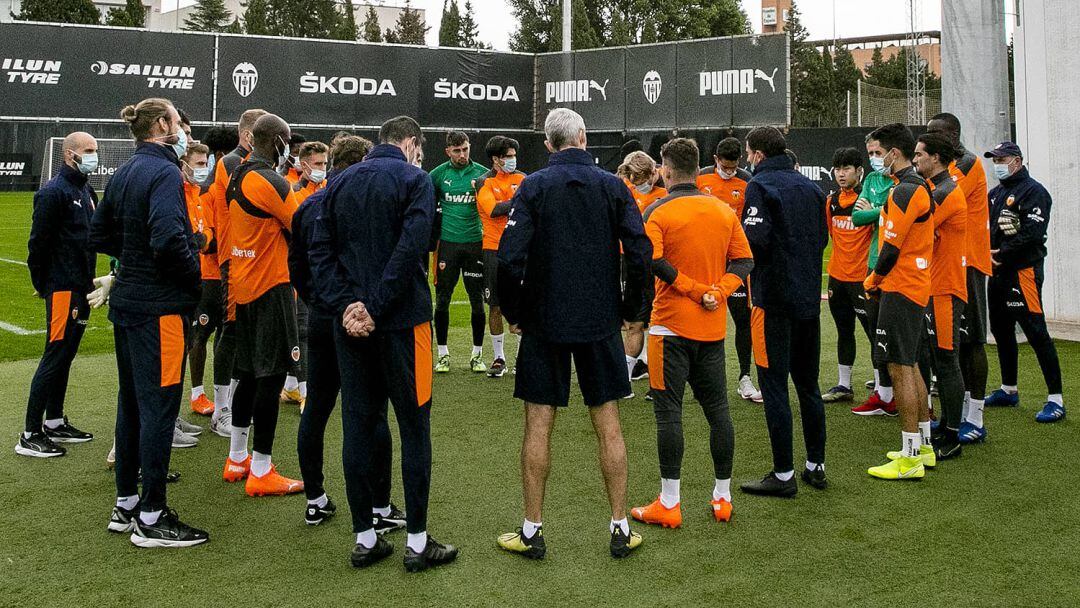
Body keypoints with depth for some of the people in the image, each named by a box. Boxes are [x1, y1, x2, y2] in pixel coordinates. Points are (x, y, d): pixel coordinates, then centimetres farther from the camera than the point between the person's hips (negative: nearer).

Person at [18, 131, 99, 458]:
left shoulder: (87, 191, 15)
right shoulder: (54, 192, -13)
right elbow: (38, 242, -13)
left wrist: (89, 277, 15)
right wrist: (42, 285, -8)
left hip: (81, 288, 9)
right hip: (62, 290, -9)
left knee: (65, 356, 15)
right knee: (54, 357, -6)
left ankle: (54, 423, 25)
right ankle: (30, 435, 0)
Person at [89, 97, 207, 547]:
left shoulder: (124, 173, 12)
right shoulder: (164, 173, -15)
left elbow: (99, 235, 18)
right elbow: (168, 239, -28)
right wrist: (196, 275, -13)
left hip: (126, 302, 9)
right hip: (160, 306, -9)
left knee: (132, 403, 16)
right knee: (159, 406, -3)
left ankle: (126, 503, 27)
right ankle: (151, 518, 4)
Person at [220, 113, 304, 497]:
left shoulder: (237, 178, 11)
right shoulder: (271, 183, -16)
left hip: (243, 286, 9)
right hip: (270, 287, -9)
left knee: (250, 372, 17)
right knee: (271, 375, -4)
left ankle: (236, 460, 26)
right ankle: (261, 473, 0)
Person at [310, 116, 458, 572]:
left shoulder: (340, 183, 11)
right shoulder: (414, 179, -5)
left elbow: (320, 251, 2)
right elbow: (410, 250, -19)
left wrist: (346, 305, -7)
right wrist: (376, 308, -16)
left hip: (350, 322, 5)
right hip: (401, 320, -5)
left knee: (358, 425, 9)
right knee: (414, 427, 4)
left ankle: (364, 539, 16)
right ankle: (417, 542, 9)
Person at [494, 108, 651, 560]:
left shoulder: (534, 187, -5)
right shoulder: (612, 186, 0)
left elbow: (510, 256, -14)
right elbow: (640, 251, -6)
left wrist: (512, 311, 0)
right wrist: (629, 309, 7)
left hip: (545, 322, -1)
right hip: (601, 322, 2)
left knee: (538, 425, 6)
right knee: (608, 425, 10)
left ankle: (532, 531, 14)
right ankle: (620, 528, 16)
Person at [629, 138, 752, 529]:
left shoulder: (658, 212, -8)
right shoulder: (725, 211, 7)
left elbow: (652, 262, -21)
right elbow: (744, 261, 5)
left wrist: (696, 291, -15)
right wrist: (718, 291, -7)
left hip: (671, 326, -5)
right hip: (714, 327, 5)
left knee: (668, 411, 0)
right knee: (717, 408, 12)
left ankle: (669, 504, 3)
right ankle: (722, 497, 20)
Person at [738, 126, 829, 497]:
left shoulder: (760, 185, -10)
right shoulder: (809, 187, 12)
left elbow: (755, 240, -21)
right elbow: (822, 237, 15)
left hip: (773, 298, -7)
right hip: (809, 298, 7)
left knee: (774, 386, -2)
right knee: (808, 383, 15)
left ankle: (783, 474, 2)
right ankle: (816, 466, 23)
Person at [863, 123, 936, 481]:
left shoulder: (904, 191, -16)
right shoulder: (920, 187, 15)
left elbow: (891, 248, -18)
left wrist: (873, 281, -2)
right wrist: (881, 279, 13)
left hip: (900, 290, -10)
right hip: (917, 287, 10)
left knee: (899, 369, -7)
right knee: (909, 365, 17)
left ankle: (910, 459, -4)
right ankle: (923, 445, 26)